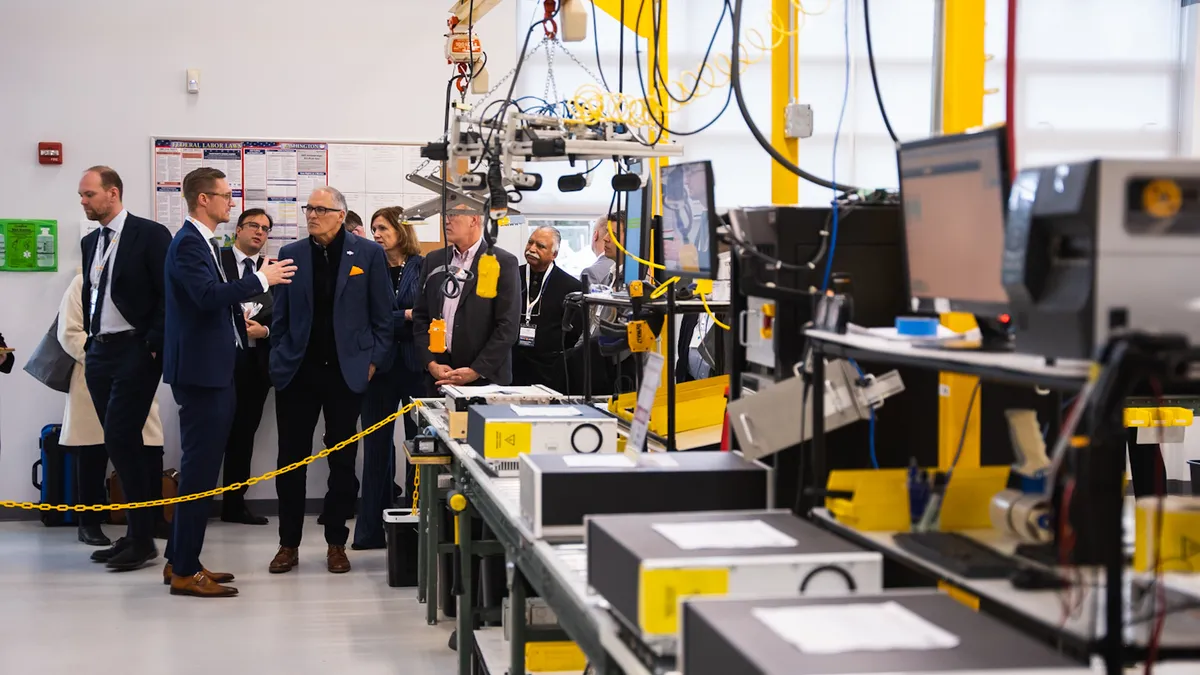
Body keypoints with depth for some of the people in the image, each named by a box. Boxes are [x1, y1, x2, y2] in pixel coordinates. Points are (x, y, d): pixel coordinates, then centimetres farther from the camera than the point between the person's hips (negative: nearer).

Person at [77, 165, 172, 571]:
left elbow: (169, 294, -10)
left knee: (121, 439, -13)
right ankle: (136, 534, 14)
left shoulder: (150, 235, -7)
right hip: (100, 353, 7)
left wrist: (153, 344, -14)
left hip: (136, 351, -7)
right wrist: (90, 342, 12)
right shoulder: (90, 243, 14)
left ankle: (142, 538, -5)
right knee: (123, 444, 9)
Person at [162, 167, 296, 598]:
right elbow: (208, 295, -28)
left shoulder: (205, 243, 16)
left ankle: (181, 561, 23)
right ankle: (185, 571, -2)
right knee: (200, 470, -7)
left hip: (214, 371, 11)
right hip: (201, 371, -11)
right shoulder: (188, 244, -15)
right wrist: (261, 279, -22)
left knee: (200, 468, 15)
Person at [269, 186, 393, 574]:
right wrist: (278, 360, 3)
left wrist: (374, 361, -4)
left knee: (343, 460, 5)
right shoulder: (291, 254, 7)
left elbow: (382, 315, 1)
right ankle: (289, 544, 13)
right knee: (291, 459, 3)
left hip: (346, 371, -2)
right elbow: (281, 316, 10)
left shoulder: (368, 254, 0)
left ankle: (336, 544, 16)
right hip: (297, 369, 2)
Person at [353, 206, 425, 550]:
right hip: (380, 364, 2)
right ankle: (372, 529, 12)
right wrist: (407, 316, -12)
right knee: (376, 447, 6)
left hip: (414, 363, -2)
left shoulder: (423, 267, 1)